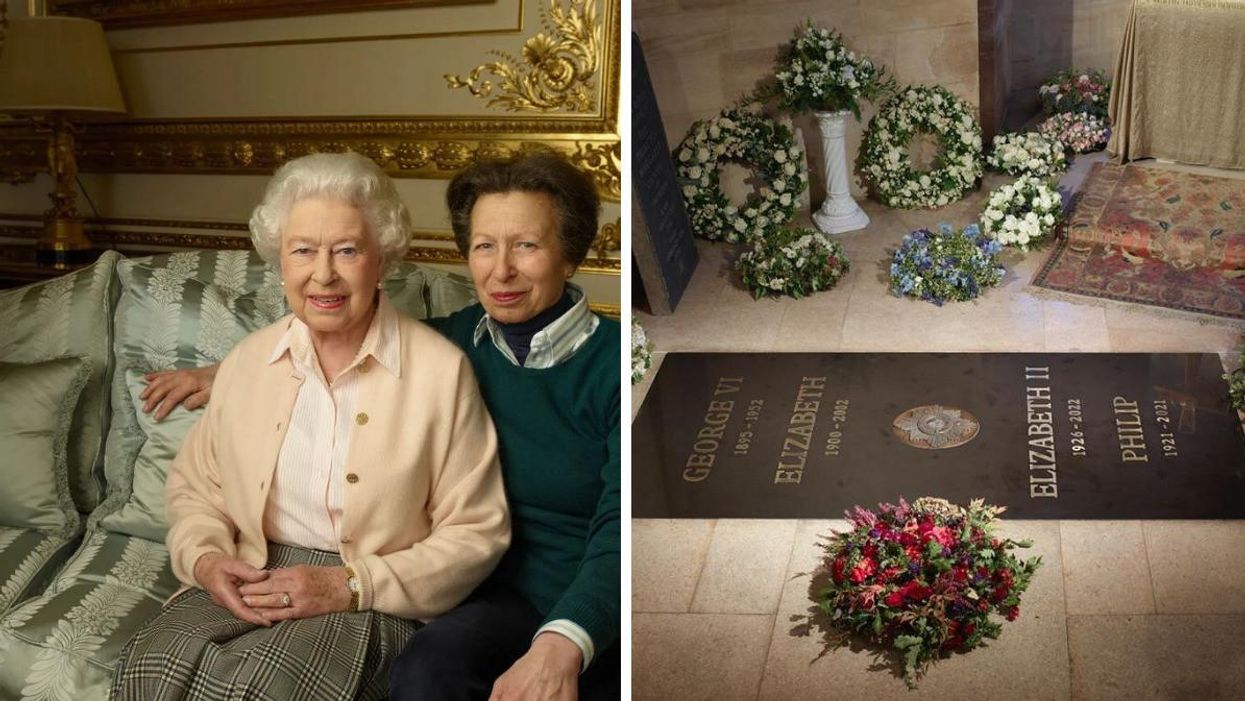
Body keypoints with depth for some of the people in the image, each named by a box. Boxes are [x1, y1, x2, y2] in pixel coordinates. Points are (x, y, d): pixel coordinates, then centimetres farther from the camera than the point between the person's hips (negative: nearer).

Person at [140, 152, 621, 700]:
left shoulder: (609, 362, -8)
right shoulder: (455, 341, 7)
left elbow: (617, 527, -18)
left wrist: (562, 644, -34)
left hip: (587, 619, -3)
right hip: (502, 597, 4)